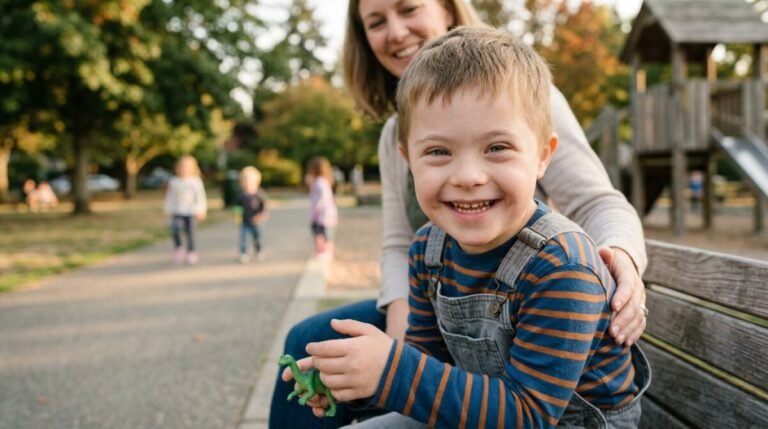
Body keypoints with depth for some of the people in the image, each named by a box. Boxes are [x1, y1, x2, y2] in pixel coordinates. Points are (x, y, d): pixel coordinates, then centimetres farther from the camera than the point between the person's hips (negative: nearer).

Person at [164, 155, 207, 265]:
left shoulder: (196, 181, 1)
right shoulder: (174, 182, 3)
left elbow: (201, 197, 3)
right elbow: (170, 197, 10)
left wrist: (201, 211, -1)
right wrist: (168, 210, 7)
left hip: (191, 212, 0)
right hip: (177, 212, 0)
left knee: (190, 233, 1)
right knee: (175, 228, -23)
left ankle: (191, 253, 16)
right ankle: (178, 249, -5)